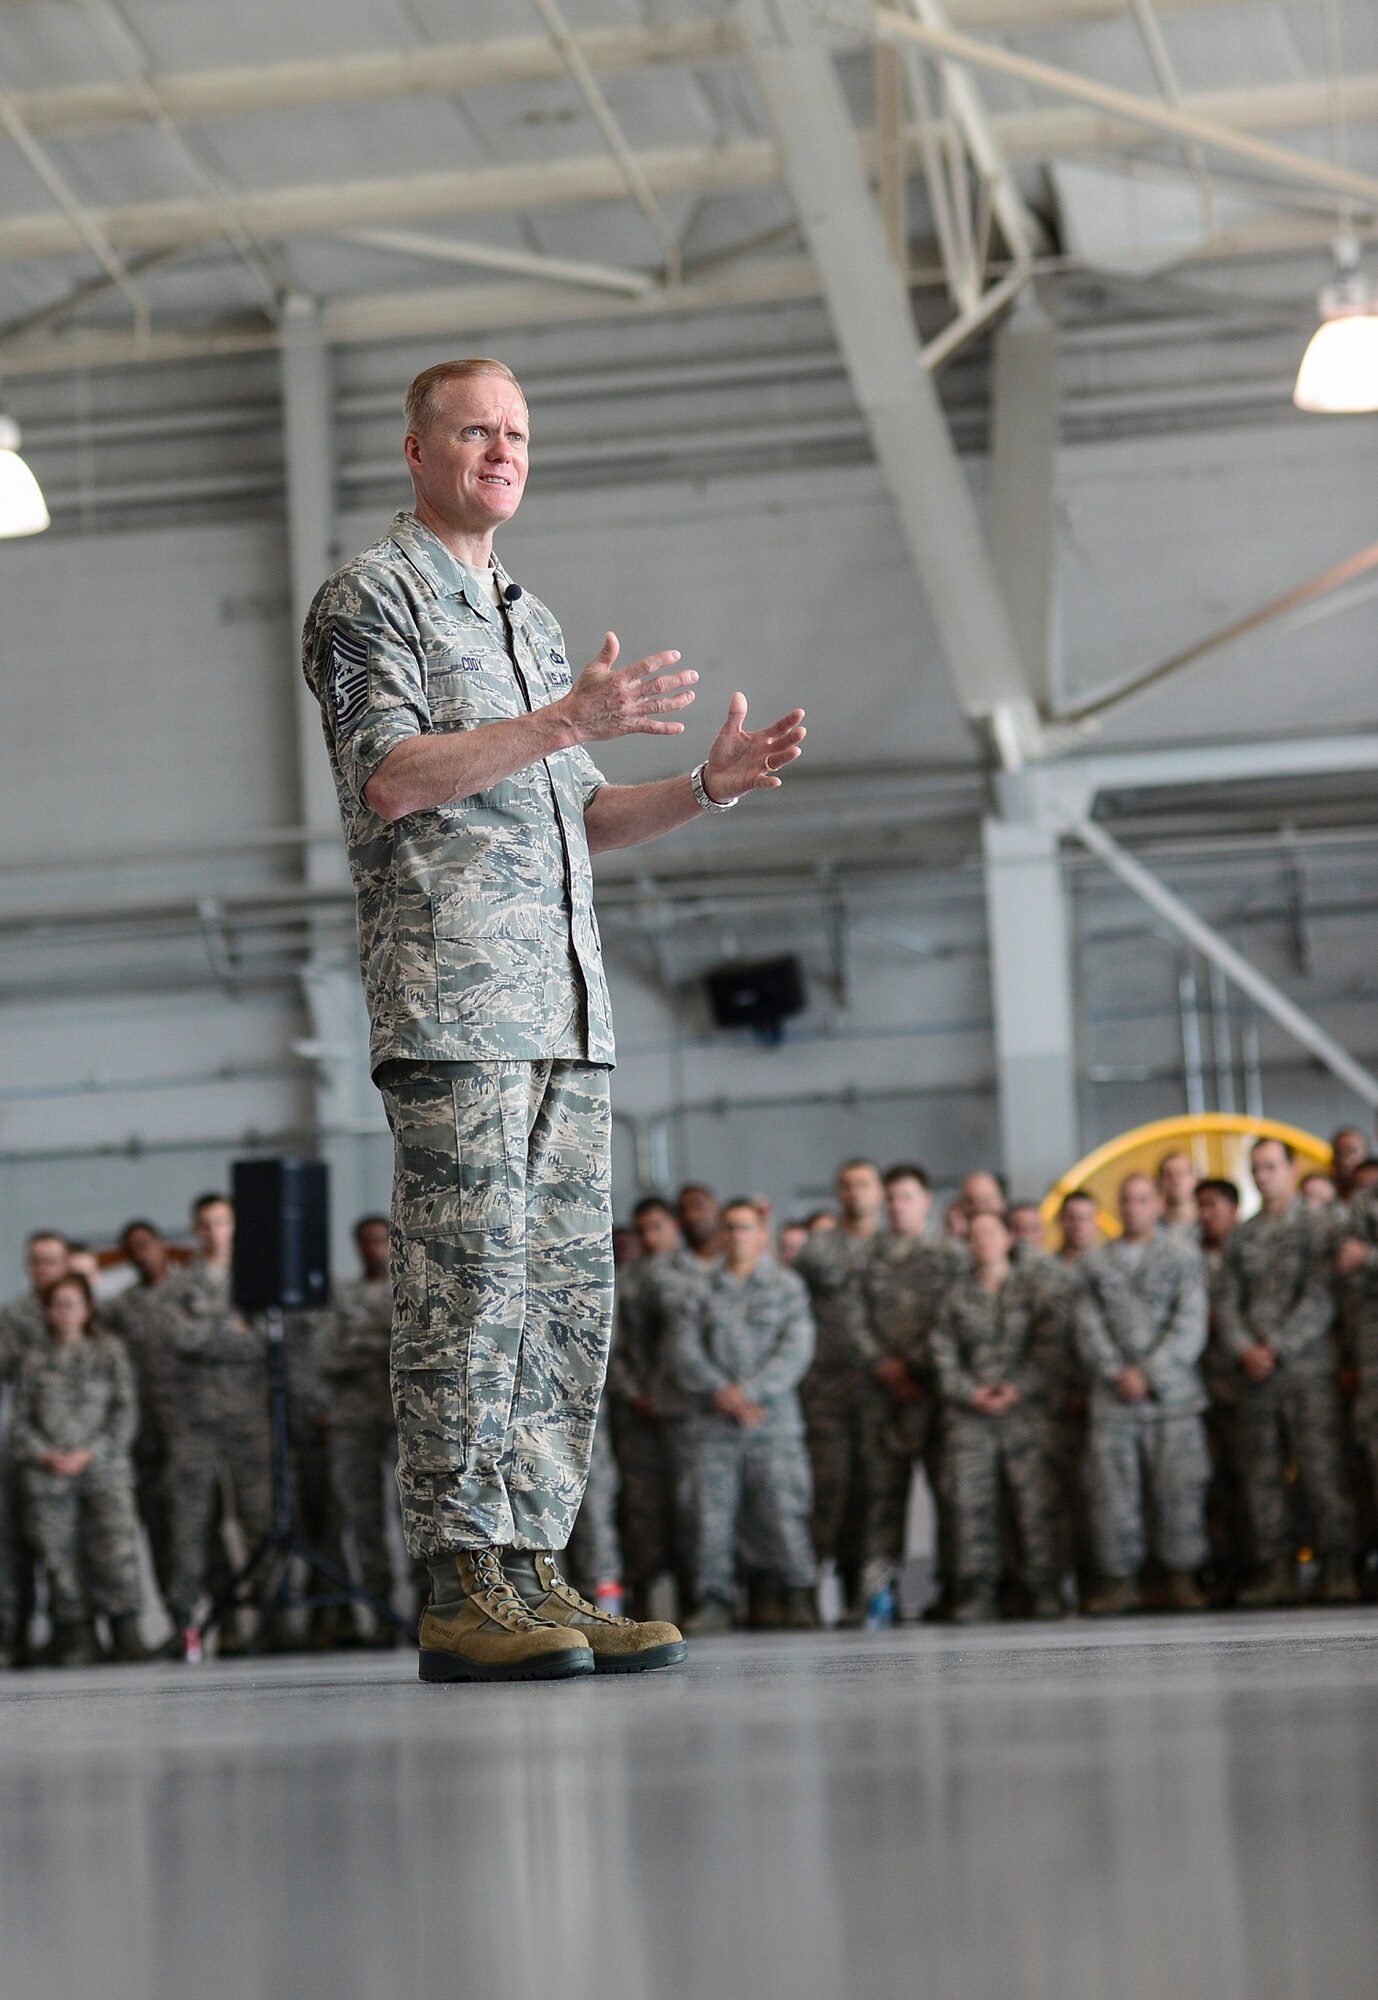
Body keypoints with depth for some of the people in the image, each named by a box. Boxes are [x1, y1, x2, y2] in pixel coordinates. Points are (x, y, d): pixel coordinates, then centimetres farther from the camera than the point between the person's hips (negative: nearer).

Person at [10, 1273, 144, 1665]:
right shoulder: (35, 1360, 14)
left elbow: (125, 1413, 4)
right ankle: (75, 1642, 5)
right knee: (59, 1561, -3)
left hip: (103, 1470, -2)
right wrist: (44, 1456, -7)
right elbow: (21, 1420, 11)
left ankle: (126, 1636, -4)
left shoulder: (109, 1352, 10)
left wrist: (89, 1453, -8)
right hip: (48, 1477, 2)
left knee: (118, 1554, -15)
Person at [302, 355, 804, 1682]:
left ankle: (533, 1572, 7)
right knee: (468, 1288, -12)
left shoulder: (527, 619, 26)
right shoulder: (372, 596, 1)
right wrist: (566, 721, -19)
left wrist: (709, 786, 11)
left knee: (570, 1296, 4)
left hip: (566, 1006, 8)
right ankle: (462, 1589, -11)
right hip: (449, 994, -8)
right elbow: (388, 776, -13)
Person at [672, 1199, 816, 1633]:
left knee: (783, 1512, -8)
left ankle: (799, 1598, 0)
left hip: (773, 1421, -2)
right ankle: (715, 1601, 1)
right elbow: (687, 1354, 6)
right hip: (711, 1423, 2)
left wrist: (749, 1391, -10)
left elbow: (796, 1350, 0)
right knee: (712, 1513, -4)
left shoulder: (787, 1287, 12)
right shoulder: (697, 1296, 17)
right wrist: (722, 1392, -11)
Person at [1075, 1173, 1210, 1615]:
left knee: (1178, 1486, -5)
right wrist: (1117, 1373, -8)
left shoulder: (1183, 1256, 8)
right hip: (1112, 1396, 2)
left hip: (1171, 1392, -2)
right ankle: (1120, 1581, 4)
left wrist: (1149, 1374, -10)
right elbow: (1089, 1325, 7)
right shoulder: (1095, 1261, 15)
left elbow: (1189, 1324, -1)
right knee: (1112, 1489, -3)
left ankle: (1182, 1579, 3)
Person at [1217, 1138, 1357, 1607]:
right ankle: (1275, 1571, 5)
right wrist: (1244, 1349, -6)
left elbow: (1320, 1300, -6)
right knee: (1262, 1476, 1)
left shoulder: (1318, 1225, 3)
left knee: (1322, 1471, -8)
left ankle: (1338, 1569, -4)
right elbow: (1229, 1301, 11)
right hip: (1255, 1375, 4)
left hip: (1308, 1369, -4)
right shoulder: (1240, 1236, 17)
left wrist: (1276, 1349, -12)